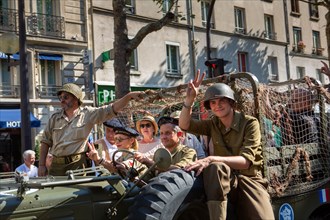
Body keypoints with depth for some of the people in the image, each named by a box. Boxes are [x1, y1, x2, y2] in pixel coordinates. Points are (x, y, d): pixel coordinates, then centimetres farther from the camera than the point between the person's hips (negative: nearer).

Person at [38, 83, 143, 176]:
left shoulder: (87, 114, 2)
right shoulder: (55, 118, 12)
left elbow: (112, 109, -4)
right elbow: (45, 142, 12)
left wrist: (129, 96, -15)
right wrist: (42, 165, 4)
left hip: (77, 163, -3)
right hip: (57, 165, 3)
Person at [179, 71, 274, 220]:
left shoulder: (250, 123, -5)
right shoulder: (213, 124, 10)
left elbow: (246, 161, -18)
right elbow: (184, 125, -1)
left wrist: (211, 159, -32)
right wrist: (189, 98, -16)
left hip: (250, 179, -2)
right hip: (224, 180, 3)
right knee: (215, 167, -35)